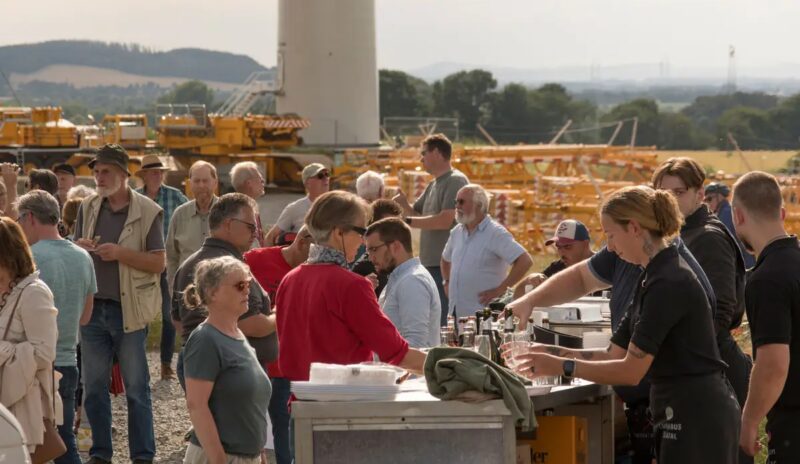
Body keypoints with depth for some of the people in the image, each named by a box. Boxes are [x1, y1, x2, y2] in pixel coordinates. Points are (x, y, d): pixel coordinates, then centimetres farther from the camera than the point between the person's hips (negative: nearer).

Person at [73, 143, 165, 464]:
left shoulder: (148, 211, -6)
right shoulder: (88, 208, 8)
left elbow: (159, 263, -8)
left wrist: (120, 253, -20)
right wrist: (79, 249, -9)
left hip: (129, 310, -4)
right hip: (92, 306, 5)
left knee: (136, 388, 3)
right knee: (93, 386, 10)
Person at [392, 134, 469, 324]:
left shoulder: (455, 181, -11)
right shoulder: (433, 185, 18)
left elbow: (445, 221, -21)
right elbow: (416, 213, 25)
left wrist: (407, 221, -18)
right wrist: (404, 205, 2)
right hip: (431, 264, 10)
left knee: (443, 321, -11)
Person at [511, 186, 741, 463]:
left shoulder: (669, 282, -18)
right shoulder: (653, 278, 13)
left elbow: (631, 370, -20)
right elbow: (616, 355, 15)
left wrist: (562, 366, -14)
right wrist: (553, 352, 7)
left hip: (696, 417, -10)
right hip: (683, 416, 10)